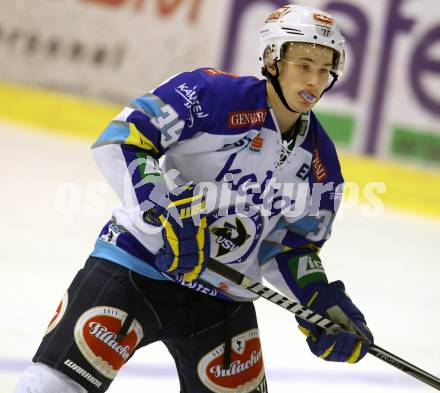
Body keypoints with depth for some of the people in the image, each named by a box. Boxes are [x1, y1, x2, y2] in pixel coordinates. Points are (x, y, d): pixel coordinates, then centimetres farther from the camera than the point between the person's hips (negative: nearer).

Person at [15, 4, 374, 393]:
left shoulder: (322, 163, 6)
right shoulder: (214, 94, -13)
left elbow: (292, 247, 15)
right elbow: (119, 140, -19)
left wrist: (324, 305, 0)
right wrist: (167, 211, -28)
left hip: (225, 300, 6)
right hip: (138, 264, -6)